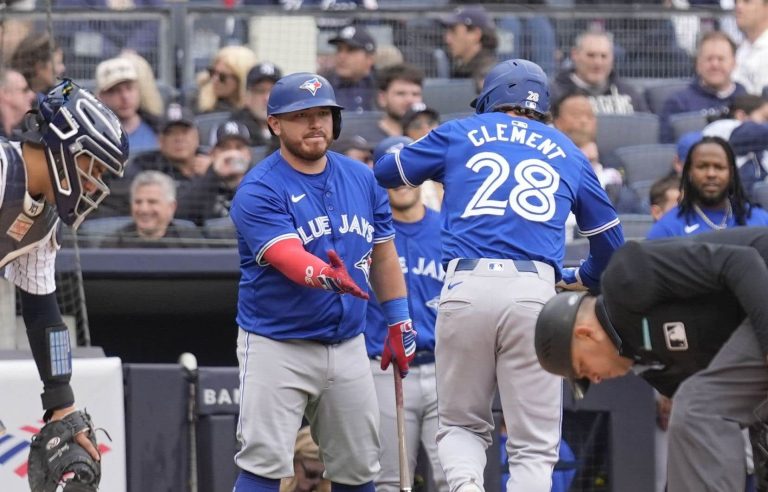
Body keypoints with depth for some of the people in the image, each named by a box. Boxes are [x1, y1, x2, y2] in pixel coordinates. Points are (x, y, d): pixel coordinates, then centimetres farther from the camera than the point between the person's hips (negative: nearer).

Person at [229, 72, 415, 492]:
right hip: (276, 345, -5)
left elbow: (383, 254, 16)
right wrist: (325, 277, -48)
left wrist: (398, 321, 12)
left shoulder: (361, 178, 7)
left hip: (348, 344, 5)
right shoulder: (259, 191, -13)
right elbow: (287, 257, -28)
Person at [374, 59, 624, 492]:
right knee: (534, 445, 3)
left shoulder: (460, 133, 18)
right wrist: (581, 278, 50)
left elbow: (385, 173, 28)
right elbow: (611, 240, 30)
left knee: (461, 424, 16)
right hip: (534, 293, 0)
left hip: (466, 289, 0)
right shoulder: (568, 153, 22)